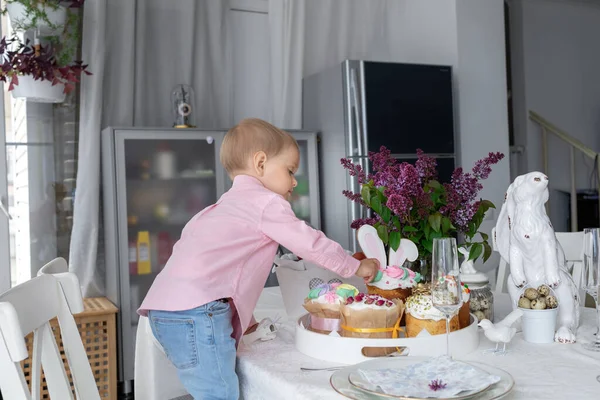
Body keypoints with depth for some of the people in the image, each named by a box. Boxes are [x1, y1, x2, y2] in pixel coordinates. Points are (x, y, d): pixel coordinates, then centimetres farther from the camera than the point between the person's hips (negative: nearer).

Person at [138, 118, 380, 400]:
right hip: (196, 310, -9)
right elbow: (311, 244, 0)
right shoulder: (266, 202, -1)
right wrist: (355, 267, 15)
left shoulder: (227, 204, 28)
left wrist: (242, 316, 28)